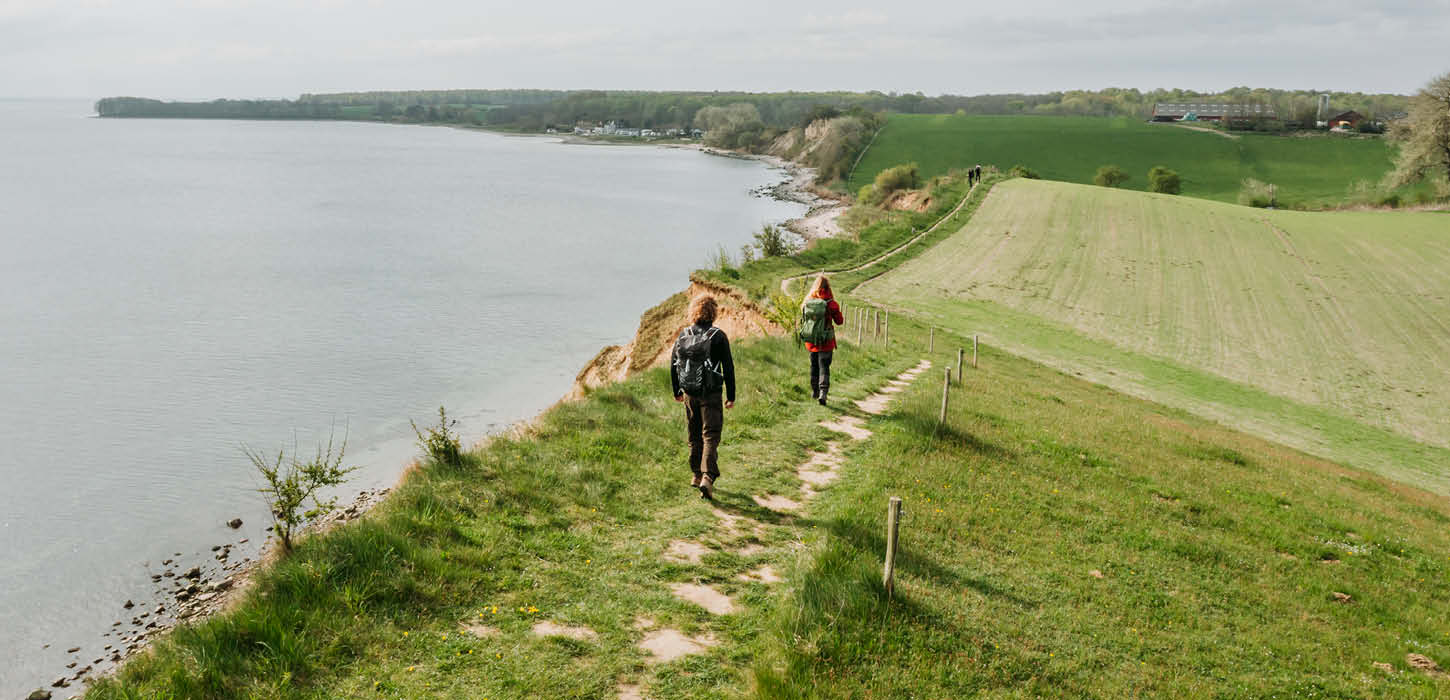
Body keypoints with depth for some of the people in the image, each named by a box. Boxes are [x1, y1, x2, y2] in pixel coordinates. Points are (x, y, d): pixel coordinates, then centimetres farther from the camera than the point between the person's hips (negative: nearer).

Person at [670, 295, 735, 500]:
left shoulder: (683, 336, 3)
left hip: (689, 393, 4)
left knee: (694, 436, 17)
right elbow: (728, 368, -8)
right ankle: (707, 477, -15)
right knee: (710, 436, -2)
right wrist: (731, 396, -1)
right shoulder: (718, 336, -9)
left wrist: (677, 391, 20)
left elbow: (673, 364, 10)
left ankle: (696, 475, 26)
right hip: (711, 394, -4)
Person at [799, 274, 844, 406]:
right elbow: (839, 321, -3)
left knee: (814, 366, 20)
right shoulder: (831, 304, -14)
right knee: (824, 367, 1)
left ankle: (815, 391, 32)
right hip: (826, 342, -4)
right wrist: (843, 318, 16)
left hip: (810, 341, 4)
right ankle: (823, 391, -15)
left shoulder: (806, 303, -4)